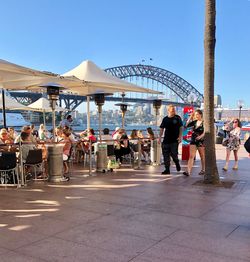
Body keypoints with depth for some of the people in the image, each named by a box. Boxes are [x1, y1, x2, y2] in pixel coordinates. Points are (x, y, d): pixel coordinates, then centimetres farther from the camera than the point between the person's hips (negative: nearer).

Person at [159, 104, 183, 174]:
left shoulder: (177, 118, 0)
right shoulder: (165, 119, 7)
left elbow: (181, 127, 1)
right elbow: (161, 129, 11)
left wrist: (180, 136, -7)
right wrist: (160, 137, 2)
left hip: (174, 140, -3)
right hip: (166, 140, 3)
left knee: (174, 154, -4)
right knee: (166, 155, 2)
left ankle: (177, 163, 28)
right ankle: (167, 169, 10)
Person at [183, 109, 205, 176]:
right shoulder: (195, 122, 9)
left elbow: (205, 132, -14)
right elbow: (187, 125, 9)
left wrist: (201, 136, -29)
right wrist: (190, 117, 4)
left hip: (201, 141, -4)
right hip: (193, 140, 4)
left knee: (202, 156, 12)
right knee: (191, 156, -6)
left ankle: (203, 170, 30)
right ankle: (188, 171, -12)